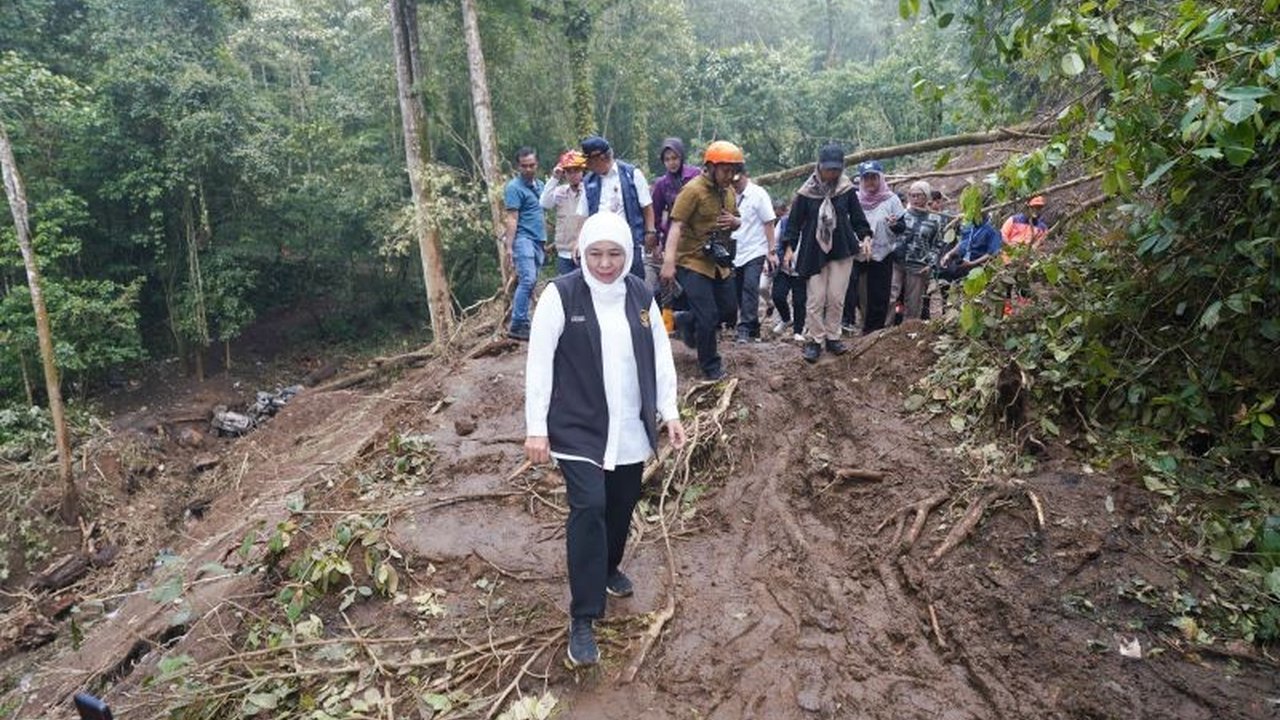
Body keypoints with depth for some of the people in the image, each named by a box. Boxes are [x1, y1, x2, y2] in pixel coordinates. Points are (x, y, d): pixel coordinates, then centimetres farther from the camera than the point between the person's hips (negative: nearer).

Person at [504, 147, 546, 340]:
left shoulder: (539, 185, 19)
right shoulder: (514, 188, -6)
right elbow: (512, 219, -12)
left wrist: (545, 239, 21)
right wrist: (509, 247, -18)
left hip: (538, 240, 8)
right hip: (523, 238, -8)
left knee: (528, 282, 7)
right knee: (527, 280, -18)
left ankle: (518, 321, 12)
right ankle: (518, 326, -18)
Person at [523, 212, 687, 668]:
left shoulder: (640, 296, 4)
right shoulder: (560, 295, -11)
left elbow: (660, 356, 10)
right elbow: (539, 363, -10)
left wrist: (669, 412, 7)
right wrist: (536, 428, -12)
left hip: (631, 429, 5)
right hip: (578, 428, -5)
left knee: (622, 503, 15)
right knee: (589, 508, -12)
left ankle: (609, 568, 44)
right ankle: (583, 618, -2)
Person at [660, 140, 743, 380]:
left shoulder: (728, 190, 7)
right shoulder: (693, 190, -17)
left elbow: (736, 222, 20)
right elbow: (676, 226, -23)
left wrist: (734, 222, -6)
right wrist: (669, 261, -33)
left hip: (718, 263, 8)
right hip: (692, 263, -8)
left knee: (727, 309, 16)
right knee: (708, 317, -8)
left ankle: (685, 321, 40)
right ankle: (711, 368, 11)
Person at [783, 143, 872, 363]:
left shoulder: (846, 190, 0)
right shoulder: (806, 192, -5)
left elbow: (857, 217, 7)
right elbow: (795, 221, 1)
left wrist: (865, 237, -7)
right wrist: (790, 247, -5)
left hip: (841, 250, 2)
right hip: (814, 252, -1)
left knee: (836, 298, 3)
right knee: (816, 299, -3)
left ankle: (832, 337, 16)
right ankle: (814, 341, 7)